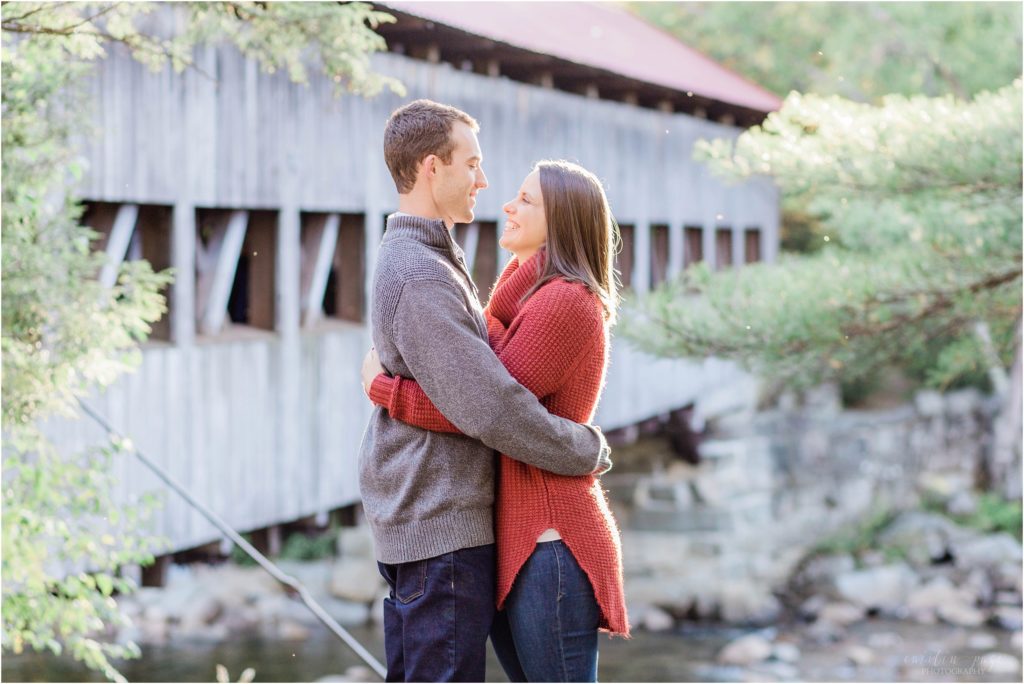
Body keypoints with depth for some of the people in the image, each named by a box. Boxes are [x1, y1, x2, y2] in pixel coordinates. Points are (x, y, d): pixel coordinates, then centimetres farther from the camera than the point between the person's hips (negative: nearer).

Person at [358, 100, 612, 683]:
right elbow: (491, 408, -23)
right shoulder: (420, 277, -19)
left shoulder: (430, 262, 15)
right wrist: (590, 449, -12)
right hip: (443, 529, -10)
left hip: (416, 520, 10)